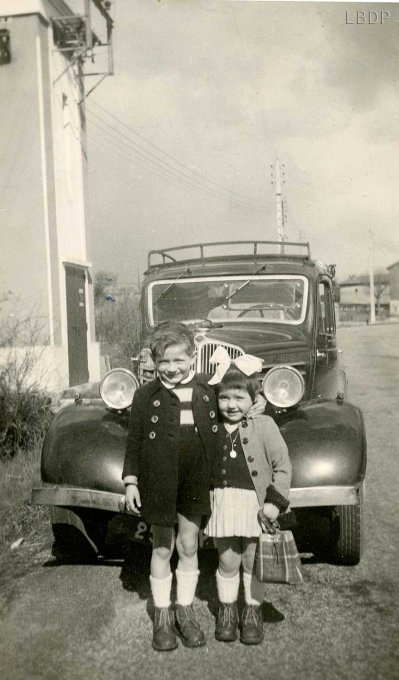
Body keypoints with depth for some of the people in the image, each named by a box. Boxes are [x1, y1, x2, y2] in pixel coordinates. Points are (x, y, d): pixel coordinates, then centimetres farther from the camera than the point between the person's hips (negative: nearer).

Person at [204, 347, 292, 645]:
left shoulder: (264, 425, -9)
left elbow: (283, 465, -7)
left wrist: (275, 501, -12)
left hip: (255, 502, -2)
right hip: (223, 501, 2)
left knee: (252, 562, 10)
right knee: (227, 562, 10)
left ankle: (253, 612, 30)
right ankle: (227, 609, 31)